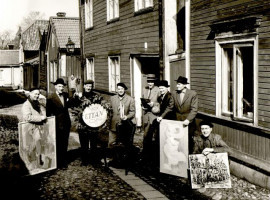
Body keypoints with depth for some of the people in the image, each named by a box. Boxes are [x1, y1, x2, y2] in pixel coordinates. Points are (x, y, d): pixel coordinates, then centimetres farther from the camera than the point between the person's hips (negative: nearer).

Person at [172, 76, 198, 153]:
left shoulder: (193, 94, -6)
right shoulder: (174, 94, 5)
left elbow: (194, 110, -12)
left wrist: (188, 120, -25)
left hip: (189, 123, -3)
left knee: (188, 142, 2)